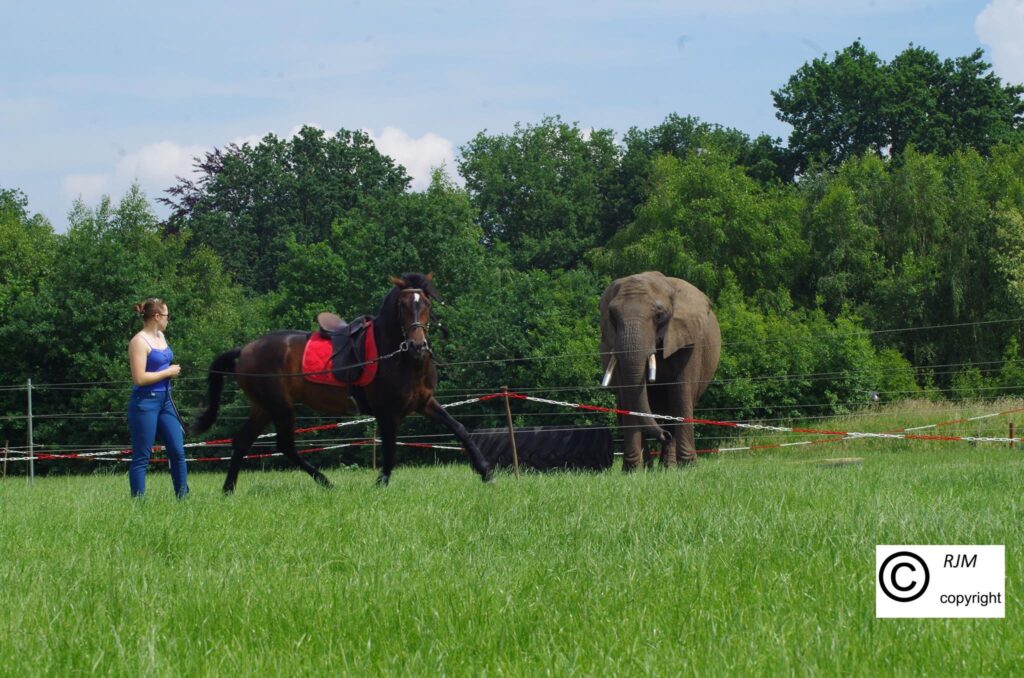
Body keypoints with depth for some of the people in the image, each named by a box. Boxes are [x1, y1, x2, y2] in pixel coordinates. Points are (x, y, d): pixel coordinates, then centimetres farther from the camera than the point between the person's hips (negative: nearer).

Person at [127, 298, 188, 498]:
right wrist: (168, 372, -13)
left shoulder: (160, 337, 11)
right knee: (141, 457, -2)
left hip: (164, 400, 8)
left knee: (178, 451, 7)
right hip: (145, 403, -8)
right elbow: (139, 378, -21)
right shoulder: (139, 342, -14)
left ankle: (183, 496, 13)